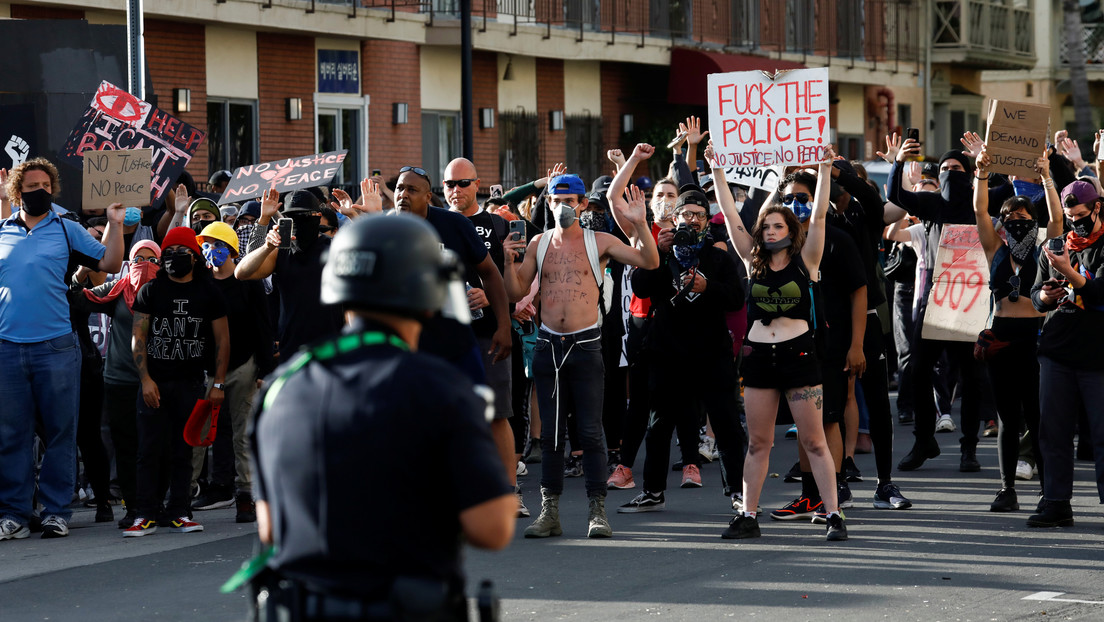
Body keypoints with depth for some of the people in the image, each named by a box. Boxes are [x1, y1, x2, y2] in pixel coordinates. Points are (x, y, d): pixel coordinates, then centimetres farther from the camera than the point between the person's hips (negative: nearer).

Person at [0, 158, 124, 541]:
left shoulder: (67, 230, 9)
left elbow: (109, 264, 5)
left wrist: (115, 224, -2)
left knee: (60, 432, 1)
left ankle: (56, 512, 7)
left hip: (56, 347, -1)